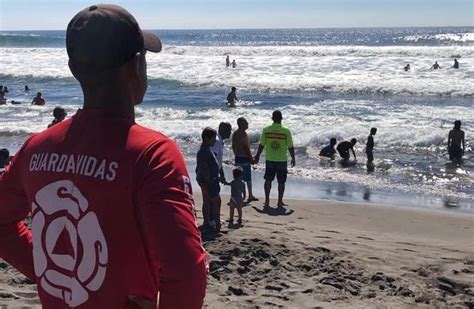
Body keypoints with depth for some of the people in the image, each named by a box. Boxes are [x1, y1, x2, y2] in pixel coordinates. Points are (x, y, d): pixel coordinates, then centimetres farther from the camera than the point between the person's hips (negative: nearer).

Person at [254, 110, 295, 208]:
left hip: (269, 160, 2)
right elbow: (290, 147, -6)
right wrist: (293, 158, 7)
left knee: (268, 180, 13)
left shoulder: (266, 130, -5)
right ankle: (280, 202, 12)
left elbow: (261, 145, 0)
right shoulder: (286, 131, -10)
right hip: (282, 160, -2)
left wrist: (257, 156, 13)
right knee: (281, 182, 8)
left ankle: (267, 200, 15)